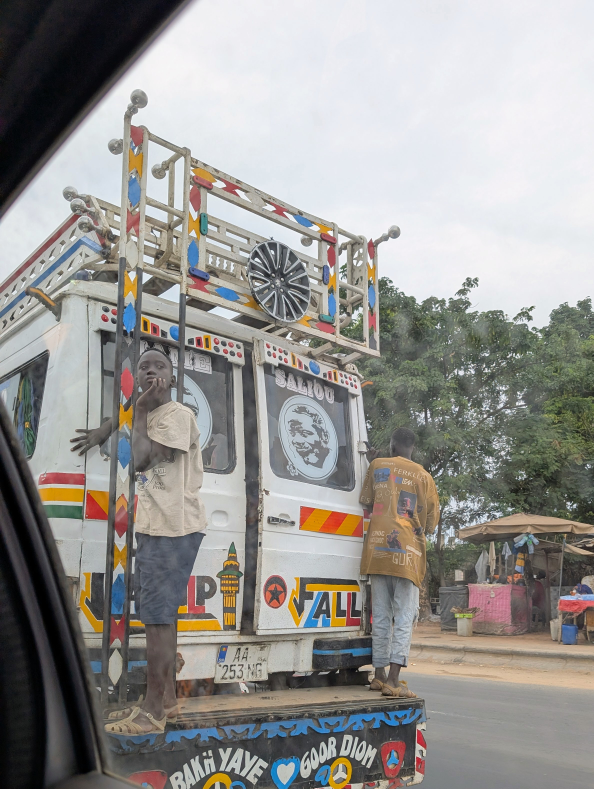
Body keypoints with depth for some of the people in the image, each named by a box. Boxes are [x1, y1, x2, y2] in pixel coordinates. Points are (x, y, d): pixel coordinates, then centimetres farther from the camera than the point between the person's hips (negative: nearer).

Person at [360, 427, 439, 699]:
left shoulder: (378, 466, 7)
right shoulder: (423, 476, 3)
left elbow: (365, 500, 17)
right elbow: (431, 519, 7)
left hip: (378, 550, 3)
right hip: (407, 553, -2)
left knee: (380, 616, 9)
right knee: (404, 618, -1)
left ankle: (380, 675, 14)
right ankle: (394, 680, -8)